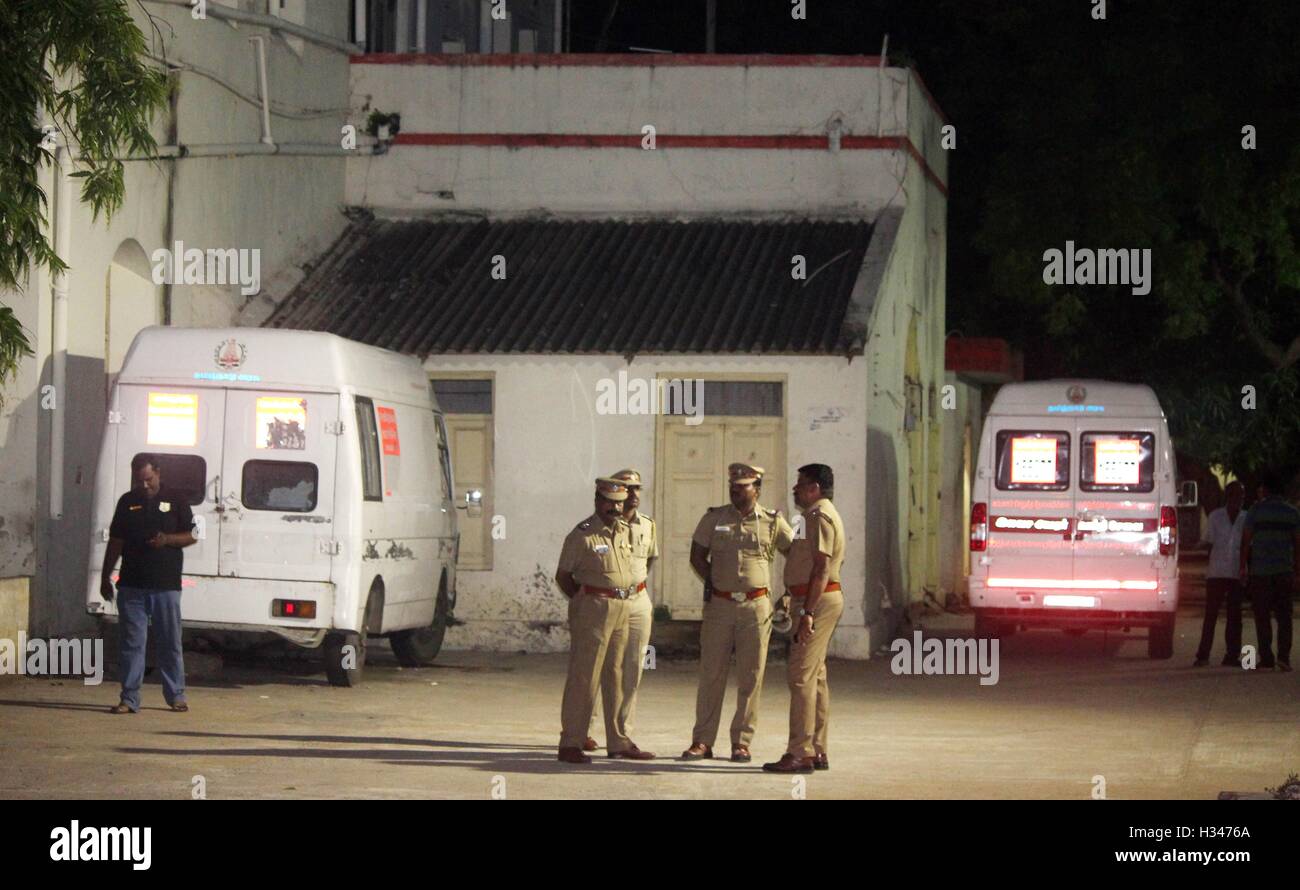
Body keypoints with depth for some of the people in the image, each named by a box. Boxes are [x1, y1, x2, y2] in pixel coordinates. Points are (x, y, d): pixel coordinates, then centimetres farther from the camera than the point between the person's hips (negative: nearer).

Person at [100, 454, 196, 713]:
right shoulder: (127, 502, 10)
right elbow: (115, 542, 14)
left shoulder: (175, 500, 4)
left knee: (170, 643, 4)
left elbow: (191, 536, 4)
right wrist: (105, 577, 10)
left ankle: (176, 696, 14)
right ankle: (129, 699, 1)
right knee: (132, 643, 0)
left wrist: (167, 539, -15)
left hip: (166, 585, -2)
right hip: (132, 585, 2)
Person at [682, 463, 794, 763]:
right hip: (719, 604, 1)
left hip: (756, 606, 0)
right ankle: (702, 741, 4)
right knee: (711, 673, 0)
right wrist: (715, 584, -1)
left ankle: (741, 742, 7)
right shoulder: (713, 519, 5)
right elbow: (697, 557, 8)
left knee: (750, 677, 1)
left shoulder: (773, 522, 3)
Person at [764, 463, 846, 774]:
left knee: (801, 675, -12)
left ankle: (800, 754, -15)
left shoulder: (819, 517, -14)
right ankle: (817, 751, 14)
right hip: (822, 600, 11)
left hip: (817, 600, -11)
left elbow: (821, 568, -22)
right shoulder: (822, 515, 20)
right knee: (815, 676, 12)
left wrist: (808, 613, -26)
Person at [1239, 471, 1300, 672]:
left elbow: (1246, 540, -5)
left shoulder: (1256, 510, -2)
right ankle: (1283, 655, -8)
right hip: (1284, 572, 2)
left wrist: (1243, 566, 1)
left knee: (1262, 617, 2)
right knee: (1284, 615, 5)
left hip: (1259, 571, -2)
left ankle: (1266, 658, -1)